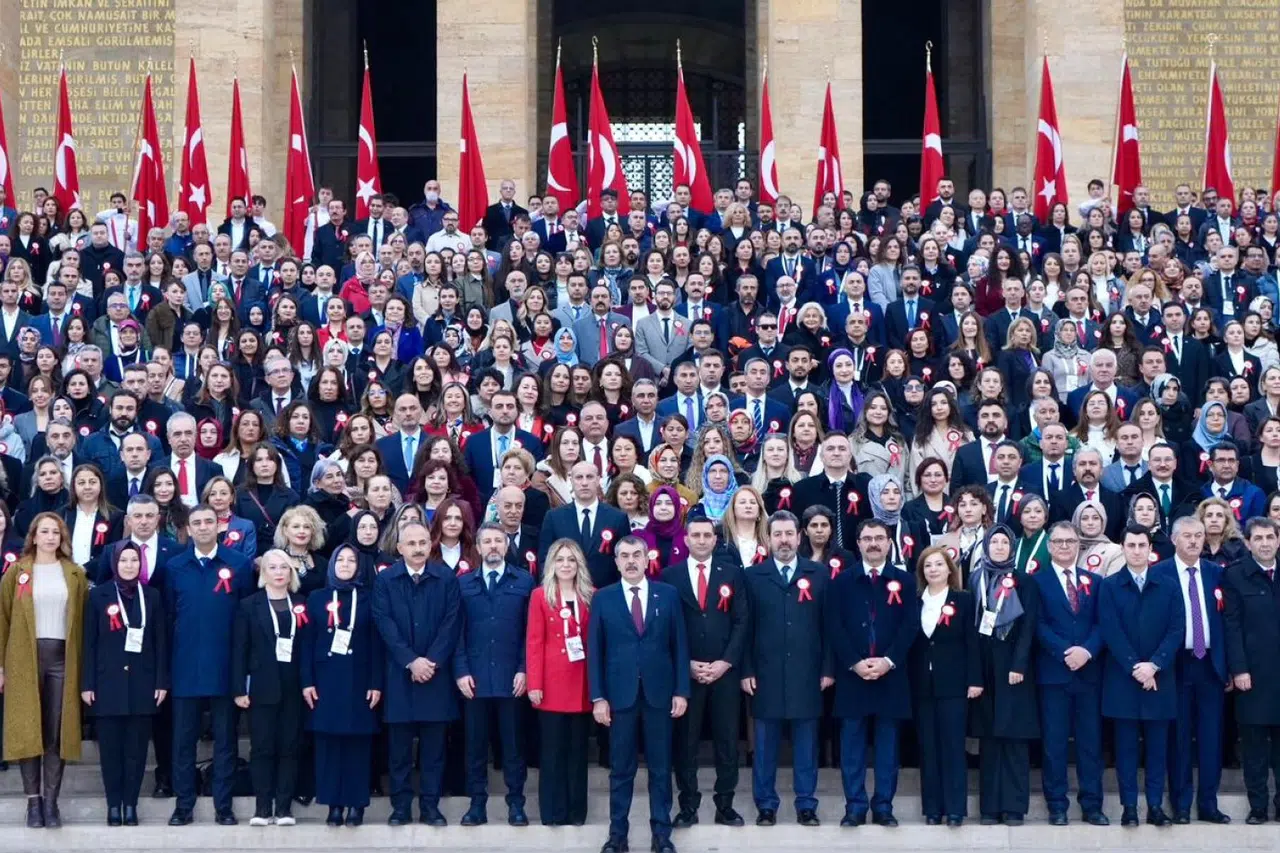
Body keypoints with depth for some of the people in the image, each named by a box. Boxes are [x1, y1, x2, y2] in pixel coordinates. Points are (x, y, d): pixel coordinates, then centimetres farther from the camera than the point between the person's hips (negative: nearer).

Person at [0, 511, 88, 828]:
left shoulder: (76, 575, 7)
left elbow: (82, 621, 5)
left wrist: (82, 664, -3)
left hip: (62, 657, 1)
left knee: (57, 732, 1)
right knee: (27, 730, 0)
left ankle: (51, 800, 6)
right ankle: (33, 800, 5)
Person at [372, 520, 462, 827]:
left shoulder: (447, 578, 4)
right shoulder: (385, 580, 3)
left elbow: (451, 624, -2)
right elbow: (385, 625, -5)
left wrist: (432, 661, -12)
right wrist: (411, 661, -13)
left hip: (436, 673, 0)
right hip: (399, 673, 0)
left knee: (434, 745, 3)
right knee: (399, 746, 3)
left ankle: (430, 806, 10)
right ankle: (400, 806, 10)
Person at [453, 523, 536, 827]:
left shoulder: (524, 581, 5)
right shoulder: (463, 582, 9)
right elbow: (457, 631, 5)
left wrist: (524, 669, -6)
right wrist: (461, 671, -4)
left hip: (511, 675, -1)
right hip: (474, 676, 1)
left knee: (513, 742, 4)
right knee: (475, 742, 4)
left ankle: (516, 803, 10)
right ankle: (477, 803, 10)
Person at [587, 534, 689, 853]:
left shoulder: (668, 594, 4)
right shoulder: (603, 598, 3)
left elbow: (679, 645, 4)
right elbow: (595, 650, 1)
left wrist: (681, 691, -2)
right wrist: (598, 697, -5)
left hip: (659, 692, 0)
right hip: (620, 692, 0)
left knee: (660, 767, 6)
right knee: (621, 768, 6)